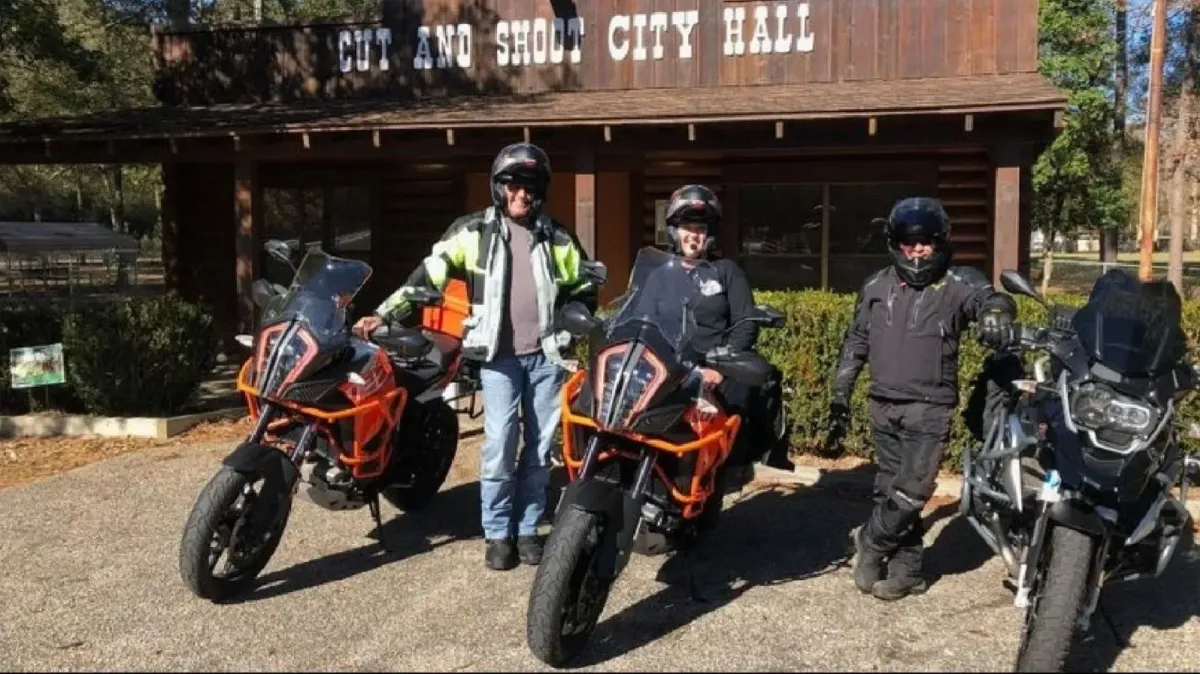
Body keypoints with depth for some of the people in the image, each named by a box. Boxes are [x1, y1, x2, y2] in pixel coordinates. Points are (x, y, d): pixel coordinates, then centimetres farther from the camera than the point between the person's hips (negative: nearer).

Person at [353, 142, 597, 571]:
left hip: (546, 355, 3)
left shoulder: (556, 237, 8)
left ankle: (528, 528, 20)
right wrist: (384, 313, -10)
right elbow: (429, 274, -3)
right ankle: (497, 533, 6)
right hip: (499, 355, -2)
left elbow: (583, 287, 17)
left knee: (540, 447, 7)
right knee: (499, 444, -10)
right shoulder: (475, 231, 1)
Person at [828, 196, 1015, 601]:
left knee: (911, 491, -12)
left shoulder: (957, 284, -4)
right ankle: (905, 570, 21)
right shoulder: (876, 286, 9)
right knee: (889, 489, 9)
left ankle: (871, 541, 14)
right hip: (884, 404, 4)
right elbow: (856, 341, 17)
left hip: (930, 407, -4)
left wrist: (994, 312, -49)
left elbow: (990, 297, -24)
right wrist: (840, 392, 16)